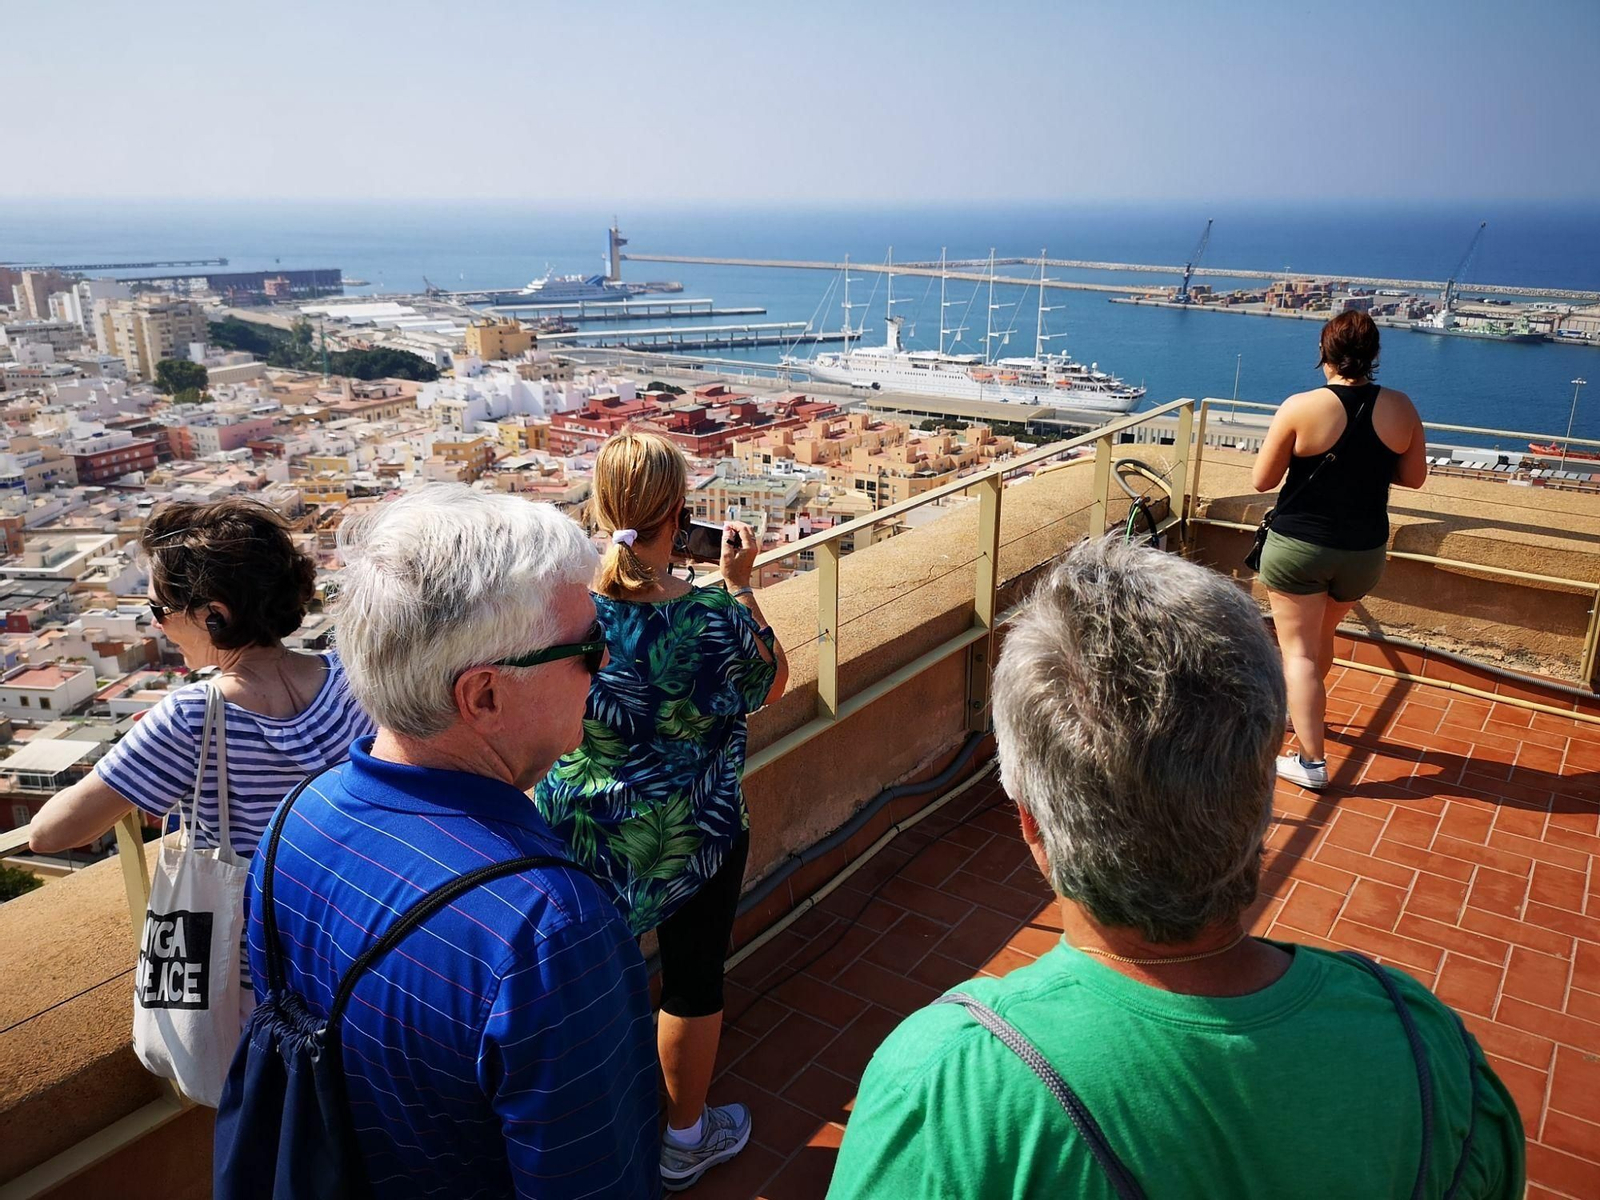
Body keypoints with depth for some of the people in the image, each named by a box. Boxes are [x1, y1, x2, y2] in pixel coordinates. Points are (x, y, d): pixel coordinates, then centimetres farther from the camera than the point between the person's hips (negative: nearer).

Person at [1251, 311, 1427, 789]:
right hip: (1364, 551, 4)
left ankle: (1311, 760, 0)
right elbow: (1414, 477, 6)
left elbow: (1262, 480, -10)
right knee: (1320, 637, 25)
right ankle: (1297, 710, 47)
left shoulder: (1301, 407, -16)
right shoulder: (1400, 407, -5)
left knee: (1299, 650, 3)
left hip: (1298, 546, -4)